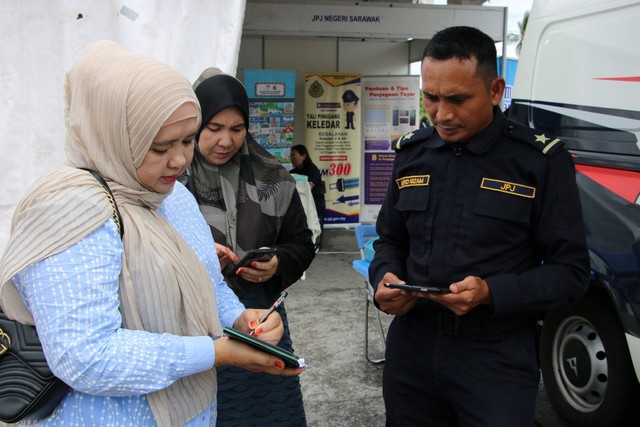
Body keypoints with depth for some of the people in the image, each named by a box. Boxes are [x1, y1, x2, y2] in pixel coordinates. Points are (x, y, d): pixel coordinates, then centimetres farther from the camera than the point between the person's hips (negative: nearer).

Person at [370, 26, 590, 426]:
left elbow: (571, 270, -7)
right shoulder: (412, 151, 4)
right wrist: (386, 279, -7)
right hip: (411, 348, 4)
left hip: (498, 359, -4)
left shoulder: (542, 160, -9)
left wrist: (491, 293, -22)